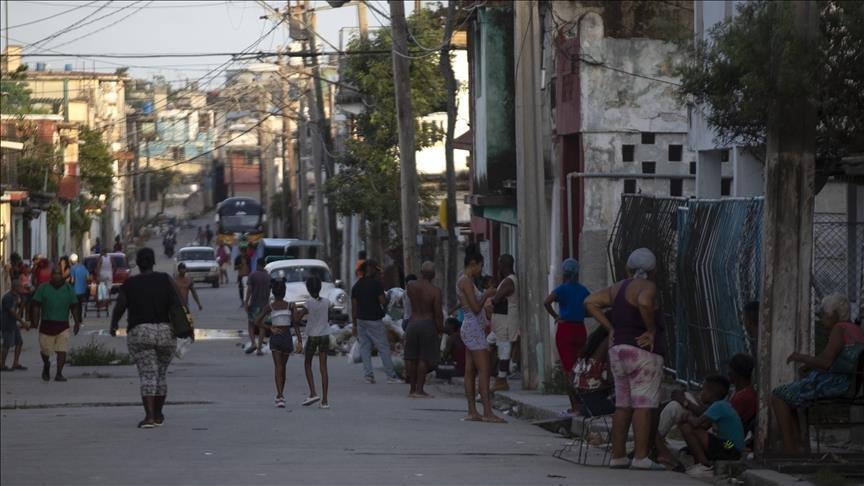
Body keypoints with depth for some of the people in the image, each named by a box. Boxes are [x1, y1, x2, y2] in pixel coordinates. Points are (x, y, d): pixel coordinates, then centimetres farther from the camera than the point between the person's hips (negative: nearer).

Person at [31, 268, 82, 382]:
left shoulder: (68, 289, 6)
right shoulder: (43, 289, 2)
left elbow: (74, 307, 10)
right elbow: (36, 306, 1)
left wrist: (77, 322, 5)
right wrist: (35, 320, -10)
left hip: (62, 325, 0)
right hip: (46, 324, 0)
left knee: (62, 350, -9)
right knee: (45, 350, 6)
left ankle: (59, 374, -4)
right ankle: (46, 366, 36)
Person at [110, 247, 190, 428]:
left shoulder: (129, 284, 1)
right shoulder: (165, 280, 3)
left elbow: (119, 308, 0)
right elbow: (177, 304, -8)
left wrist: (113, 326, 18)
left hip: (139, 333, -2)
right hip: (166, 333, 2)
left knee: (147, 375, -6)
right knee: (161, 374, 17)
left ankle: (149, 416, -22)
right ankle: (158, 414, 27)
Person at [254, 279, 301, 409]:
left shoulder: (269, 307, 0)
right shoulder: (290, 306, -1)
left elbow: (257, 322, -8)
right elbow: (296, 324, -9)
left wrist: (270, 328, 1)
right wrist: (299, 341, -12)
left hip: (275, 338, -1)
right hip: (287, 337, 1)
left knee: (278, 367, -7)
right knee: (283, 367, 19)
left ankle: (280, 396, -26)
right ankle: (281, 395, 31)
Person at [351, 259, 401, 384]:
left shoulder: (356, 286, 7)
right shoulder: (376, 284, -10)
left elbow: (354, 307, 7)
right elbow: (383, 302, -14)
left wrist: (354, 325, 11)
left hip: (361, 321, 5)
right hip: (374, 321, -5)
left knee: (364, 348, 7)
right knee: (383, 348, 0)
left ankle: (368, 375, 1)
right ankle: (391, 375, 1)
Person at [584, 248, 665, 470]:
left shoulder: (618, 288, 14)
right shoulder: (647, 287, -9)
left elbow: (590, 302, 12)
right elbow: (644, 304, -30)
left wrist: (610, 328, 9)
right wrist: (652, 330, -17)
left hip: (618, 350, 8)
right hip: (643, 352, -8)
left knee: (623, 405, 11)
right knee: (644, 405, -8)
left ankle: (618, 456, 11)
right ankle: (641, 457, -13)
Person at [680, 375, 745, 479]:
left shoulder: (719, 406, -14)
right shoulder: (723, 405, 17)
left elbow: (696, 423, -23)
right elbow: (704, 427, 21)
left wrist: (689, 419, -1)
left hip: (729, 450, -11)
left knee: (687, 428, -17)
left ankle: (705, 466, -15)